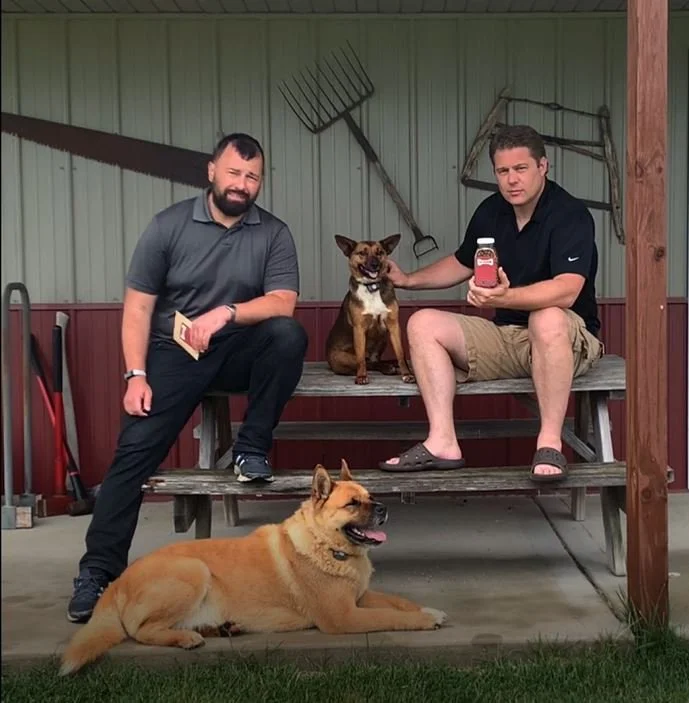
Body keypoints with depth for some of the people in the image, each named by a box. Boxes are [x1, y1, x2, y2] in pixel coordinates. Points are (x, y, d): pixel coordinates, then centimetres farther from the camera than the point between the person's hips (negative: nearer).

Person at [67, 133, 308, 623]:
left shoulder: (274, 233, -1)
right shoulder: (169, 225, -3)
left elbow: (283, 303, -12)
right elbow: (138, 306, -3)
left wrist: (227, 312, -29)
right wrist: (136, 376, -13)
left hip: (240, 351, 1)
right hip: (173, 352, -1)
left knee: (289, 335, -30)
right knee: (135, 448, -18)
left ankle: (251, 449, -14)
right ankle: (99, 568, -13)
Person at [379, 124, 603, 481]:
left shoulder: (570, 215, -16)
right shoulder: (490, 212, 6)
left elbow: (567, 290, -32)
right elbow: (461, 263, 25)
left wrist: (505, 297, -46)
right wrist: (408, 280, 15)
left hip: (567, 340, -7)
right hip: (504, 336, 7)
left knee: (547, 318, -41)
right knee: (424, 323, -11)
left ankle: (550, 443, -33)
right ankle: (442, 443, -23)